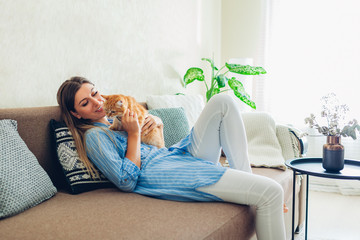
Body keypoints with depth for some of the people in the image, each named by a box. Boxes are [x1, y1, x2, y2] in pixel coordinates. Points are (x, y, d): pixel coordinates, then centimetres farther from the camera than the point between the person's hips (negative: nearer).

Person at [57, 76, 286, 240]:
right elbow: (127, 182, -14)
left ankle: (246, 175, -4)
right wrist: (134, 134, -10)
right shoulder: (94, 136, -3)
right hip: (165, 175, -10)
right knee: (271, 191, -21)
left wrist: (155, 120, 7)